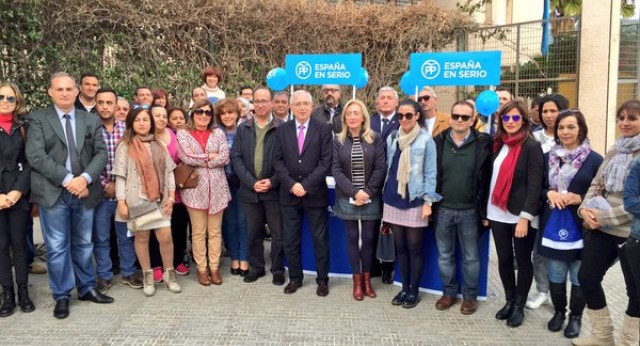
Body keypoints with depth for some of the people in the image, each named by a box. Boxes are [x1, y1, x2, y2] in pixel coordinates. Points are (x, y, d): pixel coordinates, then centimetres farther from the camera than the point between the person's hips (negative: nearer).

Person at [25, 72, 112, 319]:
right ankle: (61, 296, 17)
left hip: (85, 191, 3)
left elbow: (101, 153, 3)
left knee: (84, 244, 14)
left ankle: (87, 288, 28)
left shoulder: (91, 120, 10)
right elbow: (35, 155, -11)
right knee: (57, 248, 4)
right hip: (53, 193, -3)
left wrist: (85, 178, -14)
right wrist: (67, 179, -17)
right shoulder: (38, 119, 0)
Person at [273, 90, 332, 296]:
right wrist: (292, 184, -12)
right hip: (289, 194, 2)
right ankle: (295, 278, 23)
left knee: (320, 239, 6)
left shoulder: (323, 129, -1)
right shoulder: (282, 130, 6)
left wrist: (306, 185, -16)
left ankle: (322, 279, 20)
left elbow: (326, 162, -8)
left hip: (315, 193, -2)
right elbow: (278, 161, 2)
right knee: (290, 240, 8)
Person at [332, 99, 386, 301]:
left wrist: (367, 192, -13)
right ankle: (357, 280, 18)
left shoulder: (375, 139, 0)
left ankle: (367, 278, 21)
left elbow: (380, 168, -4)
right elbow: (336, 170, -4)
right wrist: (354, 192, -14)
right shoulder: (338, 141, 2)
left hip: (371, 198, 0)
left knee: (368, 238, 5)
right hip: (347, 198, 1)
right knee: (352, 238, 7)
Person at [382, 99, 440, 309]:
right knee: (400, 247, 11)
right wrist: (386, 194, 12)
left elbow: (430, 173, -6)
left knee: (415, 248, 4)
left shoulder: (426, 140, -6)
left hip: (415, 201, -4)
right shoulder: (391, 138, 8)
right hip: (393, 200, 4)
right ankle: (404, 288, 24)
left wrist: (428, 201, -10)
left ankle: (414, 291, 18)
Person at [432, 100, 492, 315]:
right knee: (445, 255, 14)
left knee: (471, 257, 11)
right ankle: (449, 292, 29)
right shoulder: (438, 141, 0)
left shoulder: (483, 143, -6)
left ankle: (470, 295, 26)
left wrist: (485, 210, -6)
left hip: (470, 210, -2)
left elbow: (487, 179, -4)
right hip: (443, 209, 2)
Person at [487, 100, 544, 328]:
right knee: (504, 260, 12)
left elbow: (535, 185, -13)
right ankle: (509, 301, 29)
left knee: (523, 260, 8)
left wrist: (525, 217, -19)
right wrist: (486, 211, 9)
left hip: (520, 216, -5)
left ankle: (519, 306, 22)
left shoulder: (532, 147, -8)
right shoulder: (498, 144, 9)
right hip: (498, 215, 5)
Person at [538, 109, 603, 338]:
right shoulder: (548, 157, 7)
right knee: (555, 275, 12)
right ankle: (559, 312, 31)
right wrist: (549, 194, -8)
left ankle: (576, 317, 26)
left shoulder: (594, 159, -4)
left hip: (581, 226, -3)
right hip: (552, 225, 3)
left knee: (579, 276, 7)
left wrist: (580, 199, -16)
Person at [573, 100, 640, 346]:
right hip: (603, 229, 7)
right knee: (586, 277, 9)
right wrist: (585, 208, -6)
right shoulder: (614, 151, 11)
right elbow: (597, 184, 12)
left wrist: (605, 216, -18)